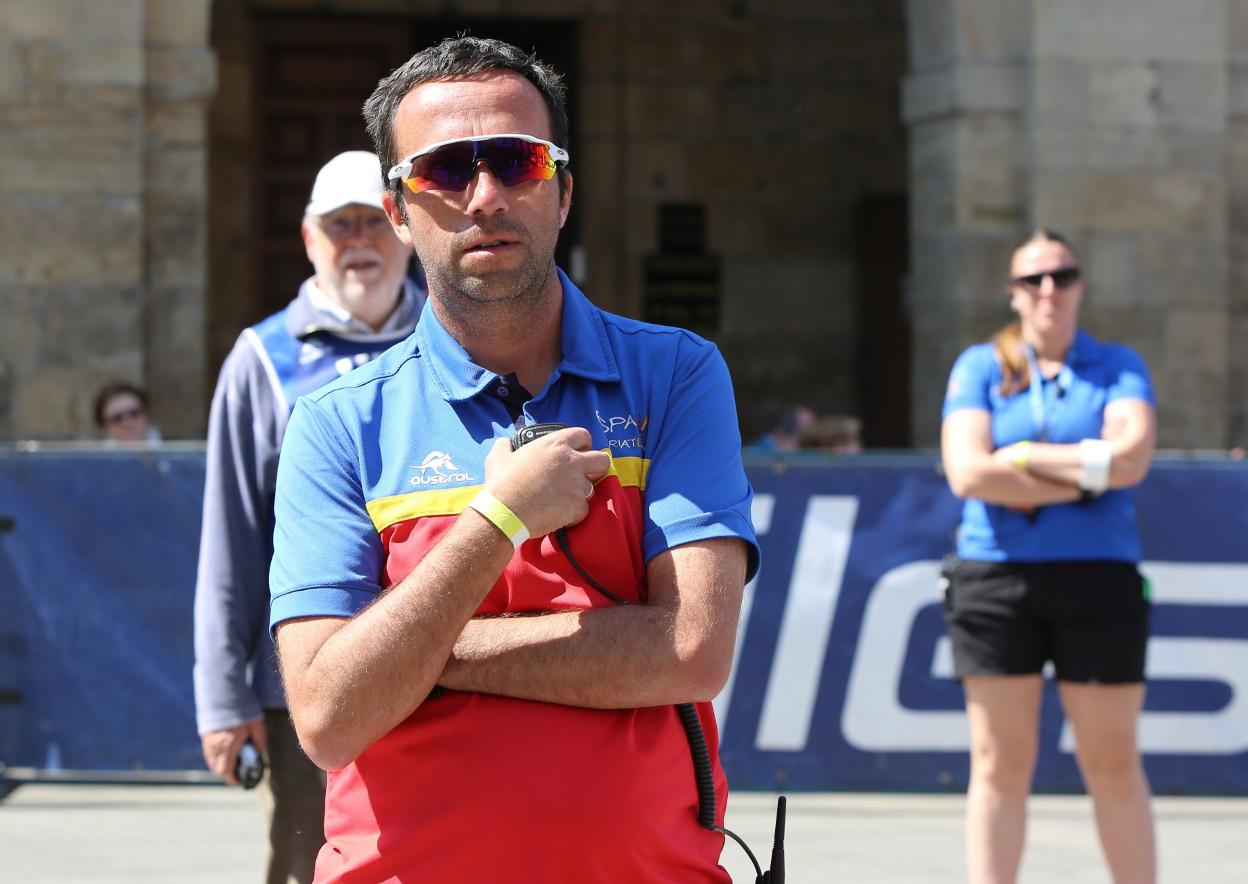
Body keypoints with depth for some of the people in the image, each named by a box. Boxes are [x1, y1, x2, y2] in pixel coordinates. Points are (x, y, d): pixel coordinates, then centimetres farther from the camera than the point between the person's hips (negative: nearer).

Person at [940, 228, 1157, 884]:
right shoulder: (979, 367, 7)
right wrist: (1086, 476, -8)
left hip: (1097, 581, 0)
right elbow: (967, 473, -8)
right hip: (995, 578, 0)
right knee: (1001, 764, 1)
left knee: (1113, 766, 2)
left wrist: (1025, 457, -9)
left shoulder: (1117, 366, 9)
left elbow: (1132, 456, -9)